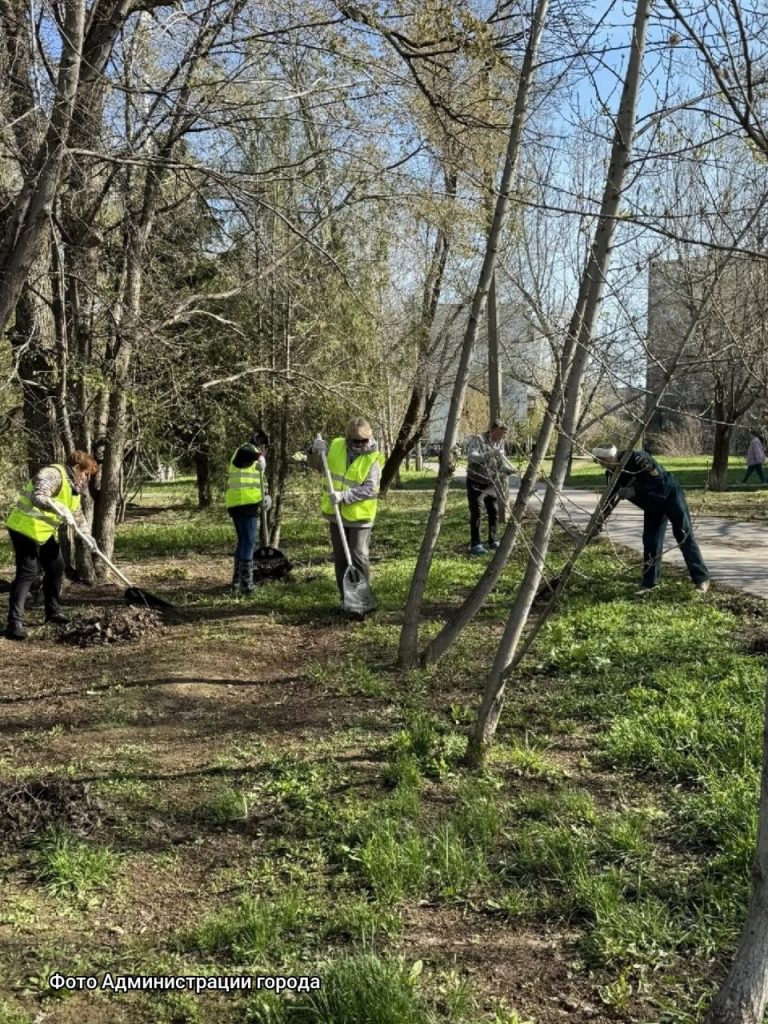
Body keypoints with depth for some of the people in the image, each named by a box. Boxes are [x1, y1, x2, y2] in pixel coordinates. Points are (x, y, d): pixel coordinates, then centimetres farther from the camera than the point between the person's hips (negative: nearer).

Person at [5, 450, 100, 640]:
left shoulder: (74, 486, 11)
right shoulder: (53, 474, -20)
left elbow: (77, 513, 20)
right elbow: (39, 497, -36)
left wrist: (86, 534, 9)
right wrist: (62, 510, -41)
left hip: (45, 532, 10)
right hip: (26, 528, -10)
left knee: (56, 567, 16)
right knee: (28, 573, -14)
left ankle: (53, 611, 31)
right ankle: (14, 623, -14)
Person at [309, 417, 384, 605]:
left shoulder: (373, 458, -12)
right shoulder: (335, 446, 0)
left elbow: (369, 489, -21)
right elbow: (315, 464, 12)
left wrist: (343, 496, -30)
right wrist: (315, 451, -10)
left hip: (360, 517, -5)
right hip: (336, 514, 5)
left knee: (359, 558, -4)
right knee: (340, 559, 12)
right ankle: (345, 597, 23)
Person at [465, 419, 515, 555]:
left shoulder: (500, 443, 2)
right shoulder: (477, 439, -17)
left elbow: (502, 461, 6)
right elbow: (471, 456, -32)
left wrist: (510, 470, -14)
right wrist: (489, 454, -45)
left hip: (491, 483, 6)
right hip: (475, 483, -6)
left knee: (494, 512, 9)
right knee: (476, 513, -5)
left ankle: (493, 540, 22)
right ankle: (475, 544, -1)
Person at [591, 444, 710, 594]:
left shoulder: (636, 458, -31)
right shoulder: (611, 474, -9)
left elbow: (658, 480, -33)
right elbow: (610, 501, 0)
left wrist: (635, 490, -39)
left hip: (670, 494, -6)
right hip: (652, 504, 6)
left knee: (684, 536, -7)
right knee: (650, 541, 0)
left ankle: (702, 579, -3)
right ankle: (648, 583, 8)